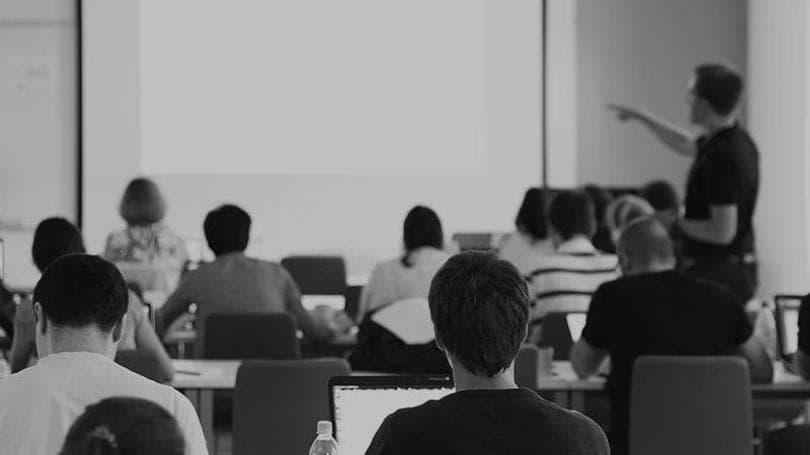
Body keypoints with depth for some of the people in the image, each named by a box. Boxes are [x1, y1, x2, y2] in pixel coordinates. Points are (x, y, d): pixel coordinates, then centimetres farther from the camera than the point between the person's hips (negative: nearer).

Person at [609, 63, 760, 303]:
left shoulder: (721, 156, -23)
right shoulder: (738, 141, 8)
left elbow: (722, 231, -25)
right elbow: (686, 144, 30)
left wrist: (677, 224, -10)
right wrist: (639, 116, 36)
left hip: (717, 273, -10)